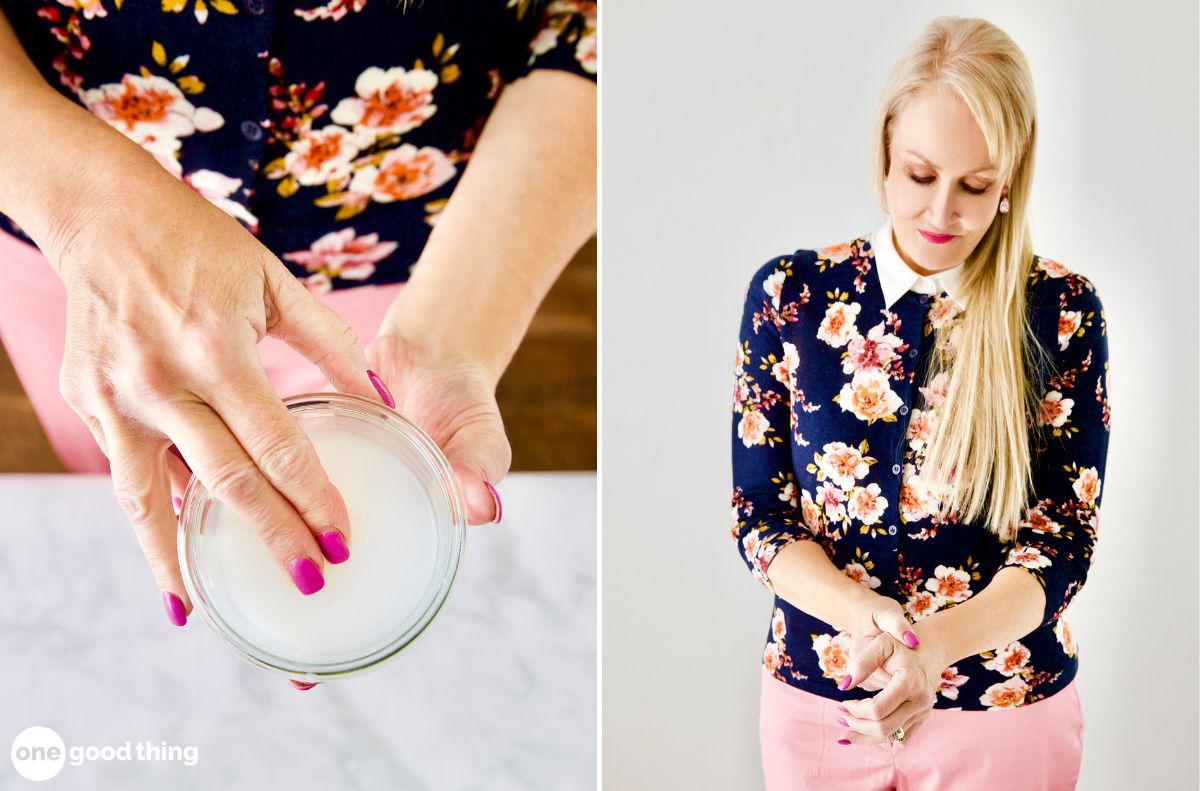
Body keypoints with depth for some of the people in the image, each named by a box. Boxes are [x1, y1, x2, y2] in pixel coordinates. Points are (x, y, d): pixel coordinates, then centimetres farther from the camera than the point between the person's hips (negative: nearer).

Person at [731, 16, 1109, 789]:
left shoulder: (1062, 312, -9)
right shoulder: (788, 293, -6)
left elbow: (1062, 538, -10)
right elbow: (760, 514, -4)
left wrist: (937, 641, -29)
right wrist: (858, 612, -24)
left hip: (1008, 712, -1)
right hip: (818, 698, 1)